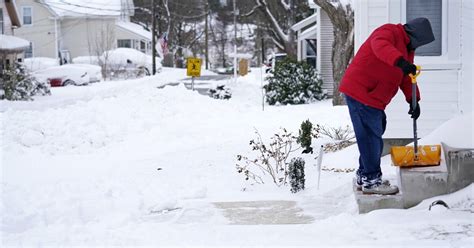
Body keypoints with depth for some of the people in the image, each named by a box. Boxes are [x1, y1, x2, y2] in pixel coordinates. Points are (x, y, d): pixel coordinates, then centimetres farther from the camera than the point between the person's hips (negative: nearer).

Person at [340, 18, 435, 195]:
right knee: (370, 135, -9)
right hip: (360, 92, -11)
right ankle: (371, 180, -4)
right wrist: (400, 61, -49)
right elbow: (380, 45, -34)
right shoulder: (390, 32, -10)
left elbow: (406, 78, 22)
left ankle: (363, 177, 27)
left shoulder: (406, 48, 22)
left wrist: (413, 100, 8)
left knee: (373, 134, 16)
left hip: (372, 97, 11)